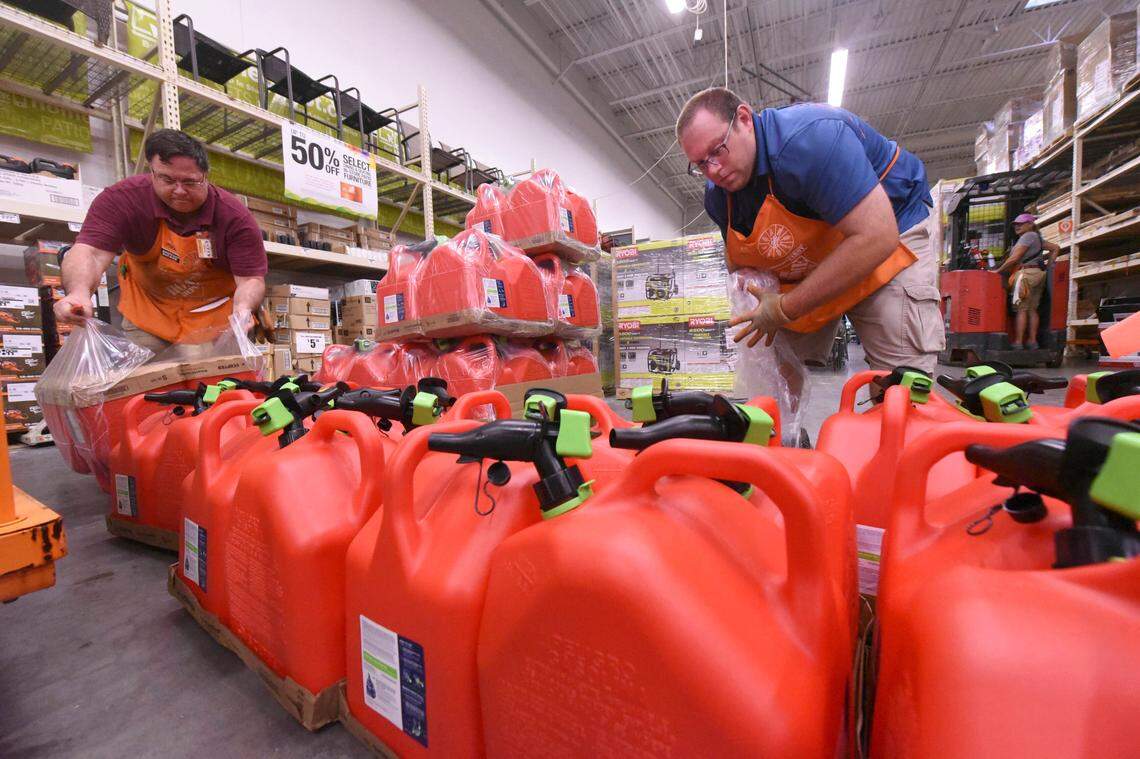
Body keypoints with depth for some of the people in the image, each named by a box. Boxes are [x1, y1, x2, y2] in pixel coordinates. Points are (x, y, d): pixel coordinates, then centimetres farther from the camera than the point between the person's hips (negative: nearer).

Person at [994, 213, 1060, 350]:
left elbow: (1014, 258, -14)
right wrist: (1048, 266, 23)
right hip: (1039, 274, 9)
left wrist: (998, 271, -8)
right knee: (1032, 309, 8)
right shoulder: (1037, 237, 22)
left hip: (1026, 273, -9)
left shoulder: (1028, 236, -7)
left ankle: (1018, 342, -13)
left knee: (1021, 309, -10)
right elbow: (1056, 248, 28)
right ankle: (1032, 340, 8)